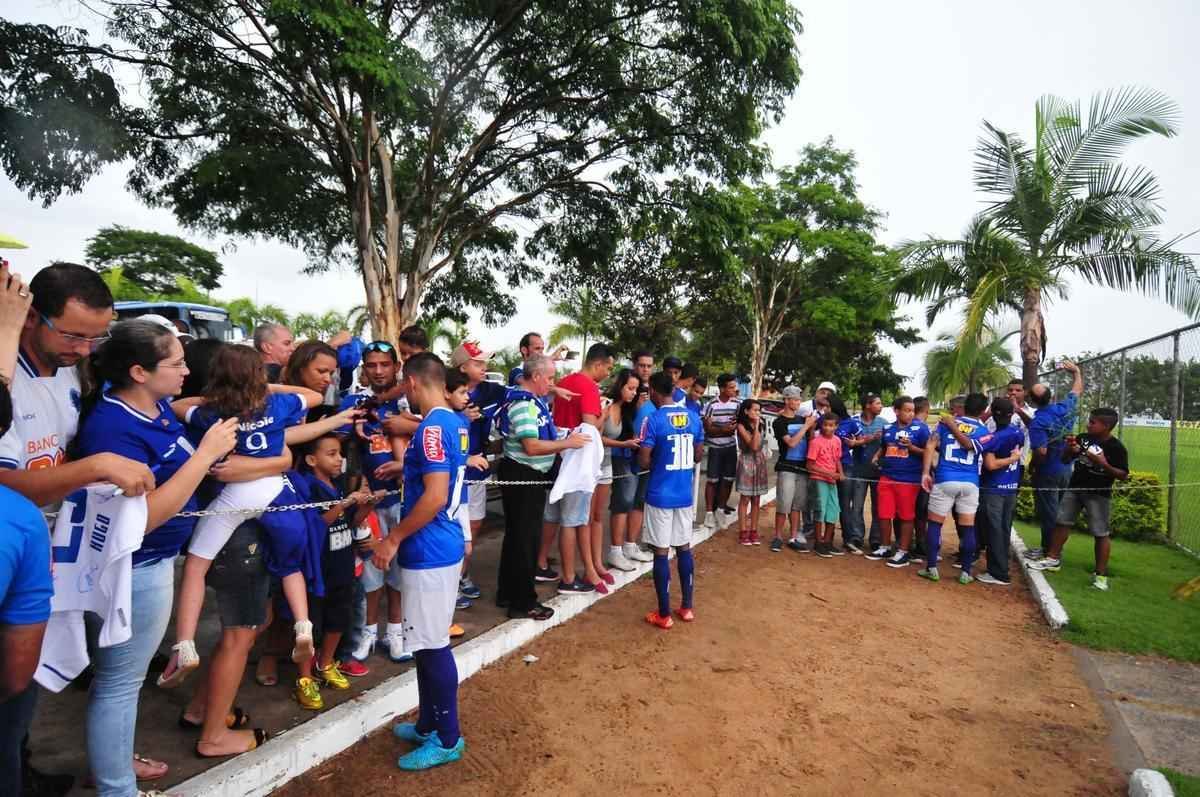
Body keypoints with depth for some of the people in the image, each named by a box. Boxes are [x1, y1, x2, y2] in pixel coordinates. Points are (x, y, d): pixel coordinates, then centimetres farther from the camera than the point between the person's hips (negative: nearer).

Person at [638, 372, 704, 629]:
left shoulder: (654, 420, -13)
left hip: (660, 495, -5)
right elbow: (698, 455, 11)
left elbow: (644, 462, -14)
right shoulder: (693, 418, 4)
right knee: (684, 548, 16)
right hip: (685, 494, 5)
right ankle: (687, 607, 25)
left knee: (661, 552, 2)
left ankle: (664, 614, 10)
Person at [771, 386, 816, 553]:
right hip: (786, 468, -5)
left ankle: (794, 538, 14)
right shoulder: (779, 422, -4)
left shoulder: (801, 419, 11)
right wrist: (806, 426, -13)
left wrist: (812, 427, -2)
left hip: (803, 468, 5)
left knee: (797, 506, 8)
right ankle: (778, 537, 7)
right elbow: (791, 442, -15)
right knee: (783, 505, -5)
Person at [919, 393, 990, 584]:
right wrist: (954, 426, -4)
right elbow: (970, 445, -15)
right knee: (968, 528, 8)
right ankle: (965, 572, 12)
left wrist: (925, 472, -5)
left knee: (934, 524, 7)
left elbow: (930, 446, -3)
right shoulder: (983, 430, 6)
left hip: (944, 480, 0)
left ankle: (931, 568, 7)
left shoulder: (945, 422, 8)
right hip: (970, 483, 1)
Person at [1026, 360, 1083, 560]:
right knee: (1060, 511, 17)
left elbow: (1041, 452, -29)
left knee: (1048, 513, 4)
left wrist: (1032, 465, -10)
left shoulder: (1037, 423, -24)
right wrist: (1076, 371, 28)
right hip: (1066, 469, 7)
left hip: (1047, 472, -7)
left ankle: (1048, 550, 13)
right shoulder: (1064, 408, -6)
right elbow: (1078, 390, 14)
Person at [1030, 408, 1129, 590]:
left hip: (1098, 494, -5)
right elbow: (1065, 459, 8)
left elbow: (1123, 476, -13)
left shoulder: (1116, 447, -13)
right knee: (1062, 522, 12)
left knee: (1101, 533, 0)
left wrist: (1104, 464, -26)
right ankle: (1053, 559, 25)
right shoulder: (1083, 438, -1)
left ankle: (1100, 574, 8)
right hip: (1074, 488, 5)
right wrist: (1069, 448, -12)